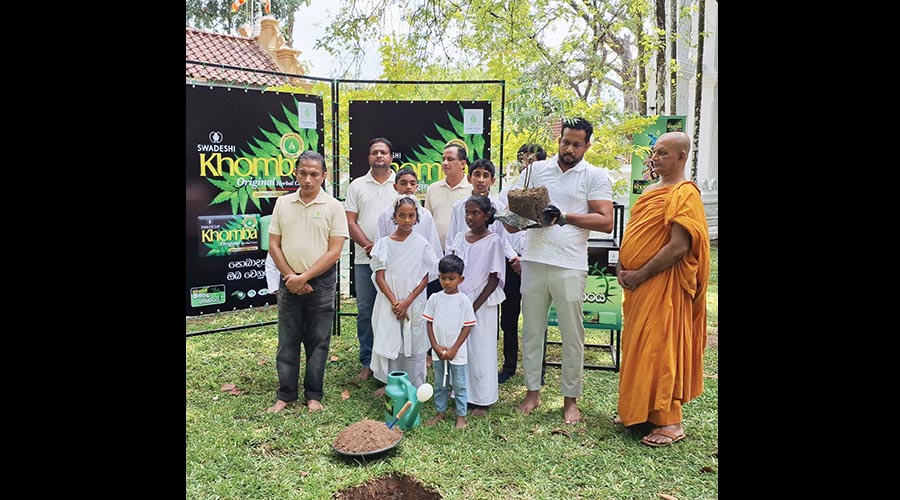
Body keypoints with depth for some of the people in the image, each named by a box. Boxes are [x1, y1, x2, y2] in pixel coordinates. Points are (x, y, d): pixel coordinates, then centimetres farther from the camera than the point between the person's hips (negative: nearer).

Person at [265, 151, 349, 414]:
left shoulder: (333, 206, -5)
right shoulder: (283, 203, 4)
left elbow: (334, 251, -9)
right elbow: (274, 245, 4)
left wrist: (304, 277, -13)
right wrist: (291, 276, -7)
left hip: (321, 282, -2)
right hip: (289, 282, 2)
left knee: (318, 342, 7)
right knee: (287, 341, 9)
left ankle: (313, 395, 19)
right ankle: (286, 395, 21)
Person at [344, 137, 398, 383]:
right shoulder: (357, 185, 9)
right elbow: (350, 221, 4)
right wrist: (371, 247, -8)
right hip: (364, 259, 2)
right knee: (365, 311, 6)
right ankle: (367, 363, 16)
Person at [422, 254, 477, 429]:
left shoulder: (463, 300, -9)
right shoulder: (434, 298, -1)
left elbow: (467, 326, -8)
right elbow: (429, 323, 2)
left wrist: (454, 349, -11)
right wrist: (436, 347, -7)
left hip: (457, 352, -3)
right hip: (438, 351, 3)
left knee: (459, 385, 7)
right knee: (439, 384, 16)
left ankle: (461, 416, 19)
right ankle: (440, 412, 31)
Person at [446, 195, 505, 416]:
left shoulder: (493, 241, -7)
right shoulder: (459, 238, 7)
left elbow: (494, 280, -9)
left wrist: (474, 307, -13)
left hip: (481, 304, -4)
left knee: (480, 350, 2)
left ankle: (482, 400, 16)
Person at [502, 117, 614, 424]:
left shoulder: (595, 177, 2)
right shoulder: (536, 169, 11)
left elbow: (606, 222, -7)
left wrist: (565, 217, -15)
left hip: (570, 266, -3)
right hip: (534, 261, 3)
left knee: (572, 335, 4)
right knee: (532, 330, 10)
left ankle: (571, 399, 18)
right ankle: (533, 391, 25)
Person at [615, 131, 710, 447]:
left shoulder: (685, 194, -12)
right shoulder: (651, 191, 16)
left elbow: (679, 246, -21)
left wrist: (639, 275, -17)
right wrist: (622, 267, 4)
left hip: (663, 286, -9)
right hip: (636, 283, 9)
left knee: (659, 349, -4)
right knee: (636, 347, 14)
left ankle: (671, 422, 8)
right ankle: (639, 411, 27)